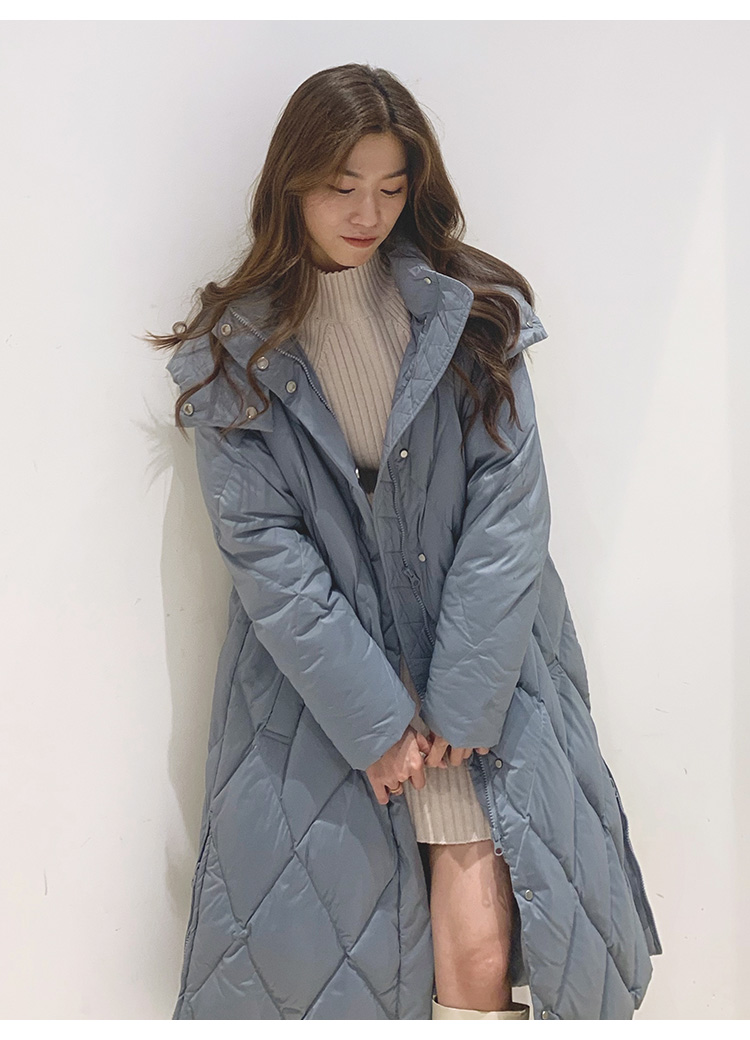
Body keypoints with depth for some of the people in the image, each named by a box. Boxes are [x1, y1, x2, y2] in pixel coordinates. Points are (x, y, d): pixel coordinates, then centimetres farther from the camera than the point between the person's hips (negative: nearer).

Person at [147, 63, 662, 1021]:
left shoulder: (473, 313, 1)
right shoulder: (235, 349, 0)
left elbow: (510, 503, -5)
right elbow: (262, 545, -7)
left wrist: (459, 701, -12)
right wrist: (373, 717, -12)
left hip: (478, 665, 1)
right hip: (317, 680, 0)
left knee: (483, 948, -6)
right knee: (313, 950, 3)